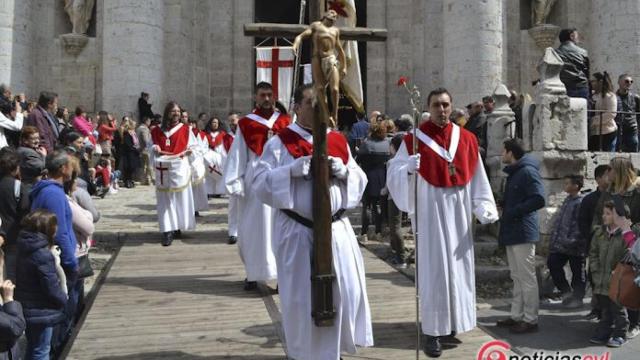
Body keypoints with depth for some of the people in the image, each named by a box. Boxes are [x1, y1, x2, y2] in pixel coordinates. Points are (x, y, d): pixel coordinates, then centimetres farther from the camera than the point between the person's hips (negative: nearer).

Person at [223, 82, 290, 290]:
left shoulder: (285, 122, 9)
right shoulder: (245, 124, 4)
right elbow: (237, 155, 2)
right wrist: (235, 181, -5)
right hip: (255, 178, -1)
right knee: (254, 227, 3)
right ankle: (253, 273, 12)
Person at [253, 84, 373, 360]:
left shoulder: (338, 141, 10)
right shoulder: (279, 142, -2)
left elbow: (360, 180, 10)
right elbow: (260, 183, -9)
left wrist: (344, 172, -11)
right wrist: (292, 170, -21)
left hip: (336, 228, 4)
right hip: (297, 232, -4)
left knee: (345, 291, 7)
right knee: (302, 296, 5)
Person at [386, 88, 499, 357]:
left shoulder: (467, 139, 6)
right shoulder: (414, 139, -5)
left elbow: (477, 178, 5)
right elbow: (394, 174, -10)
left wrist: (484, 209, -2)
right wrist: (408, 168, -31)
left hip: (459, 213, 4)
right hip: (429, 211, -4)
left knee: (459, 267, 11)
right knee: (434, 269, -2)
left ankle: (453, 320, 28)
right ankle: (432, 332, 5)